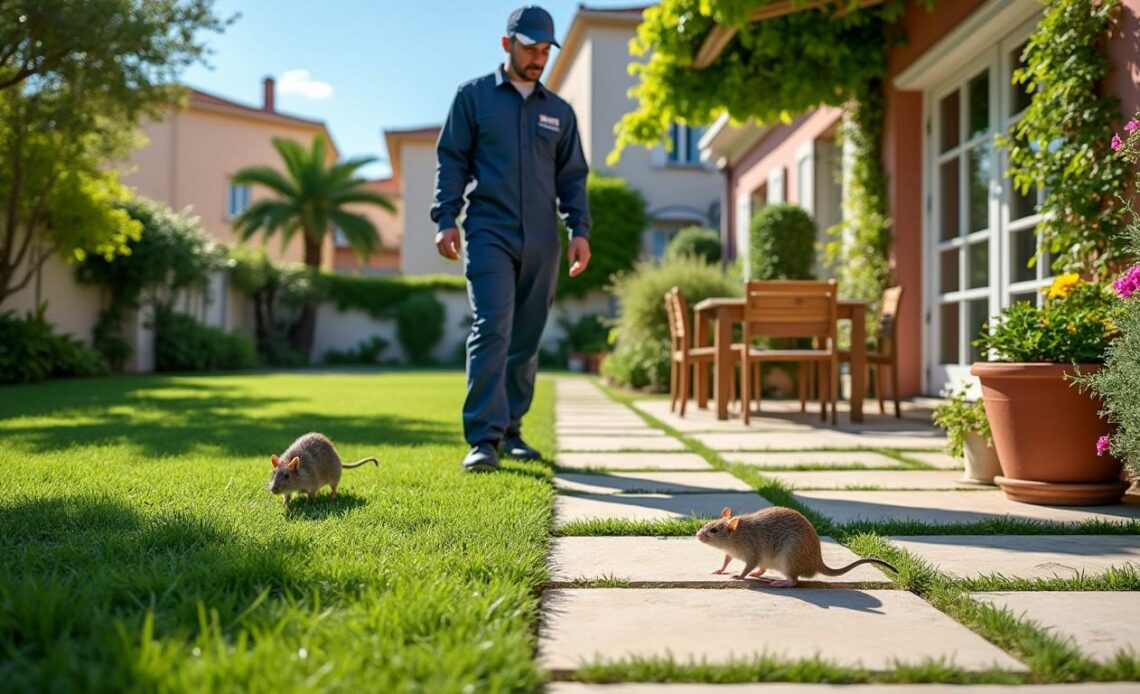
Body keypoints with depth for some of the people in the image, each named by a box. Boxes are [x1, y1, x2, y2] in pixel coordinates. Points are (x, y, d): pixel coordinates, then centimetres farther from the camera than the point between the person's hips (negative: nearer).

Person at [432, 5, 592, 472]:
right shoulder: (474, 96, 8)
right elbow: (451, 160, 5)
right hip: (488, 234, -4)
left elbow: (572, 176, 17)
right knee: (491, 330, -16)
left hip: (541, 242, 4)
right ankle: (483, 439, -15)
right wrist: (446, 219, -6)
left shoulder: (559, 111, 17)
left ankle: (510, 431, 15)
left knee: (526, 340, 5)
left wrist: (579, 230, 5)